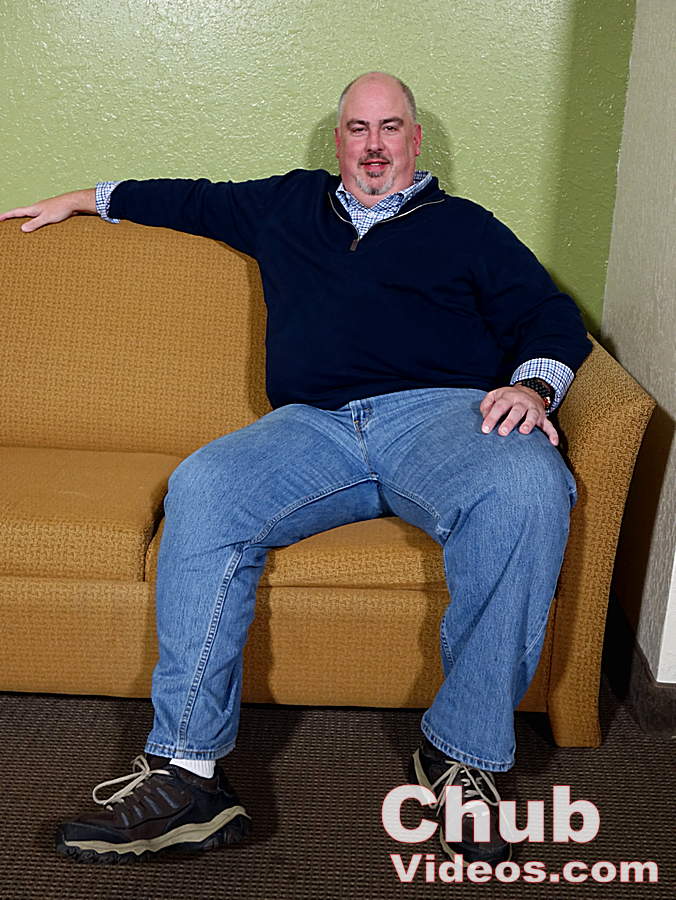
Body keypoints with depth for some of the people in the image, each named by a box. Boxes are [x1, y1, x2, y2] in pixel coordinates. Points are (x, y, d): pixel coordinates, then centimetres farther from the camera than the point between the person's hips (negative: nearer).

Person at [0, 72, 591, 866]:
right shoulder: (287, 205, 31)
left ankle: (463, 754, -24)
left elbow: (551, 316, 15)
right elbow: (193, 200, 44)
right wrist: (85, 198, 47)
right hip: (314, 426, 2)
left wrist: (531, 384, -7)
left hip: (441, 412, -1)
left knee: (527, 488, -36)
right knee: (201, 489, -29)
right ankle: (186, 771, -27)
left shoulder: (463, 226, 23)